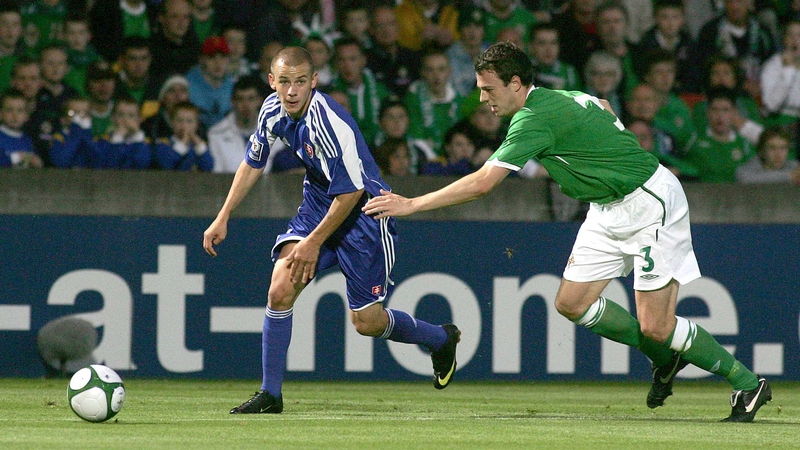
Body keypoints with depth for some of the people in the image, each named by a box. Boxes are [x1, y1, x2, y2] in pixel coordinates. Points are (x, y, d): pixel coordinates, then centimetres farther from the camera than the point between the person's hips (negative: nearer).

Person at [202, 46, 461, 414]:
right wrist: (223, 218, 9)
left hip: (363, 210, -6)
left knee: (366, 322, -1)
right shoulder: (273, 111, -7)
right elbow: (252, 163, 11)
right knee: (280, 289, -14)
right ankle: (270, 395, -3)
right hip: (318, 202, 6)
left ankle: (441, 339, 29)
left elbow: (350, 193, -24)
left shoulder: (329, 123, -31)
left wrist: (314, 242, -19)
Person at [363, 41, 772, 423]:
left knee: (656, 327, -12)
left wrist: (411, 204, -19)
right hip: (609, 210, 10)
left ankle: (747, 384, 3)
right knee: (571, 303, 3)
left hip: (650, 204, -10)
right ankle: (666, 358, 18)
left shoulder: (534, 119, -23)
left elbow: (481, 184, -25)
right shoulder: (563, 97, 5)